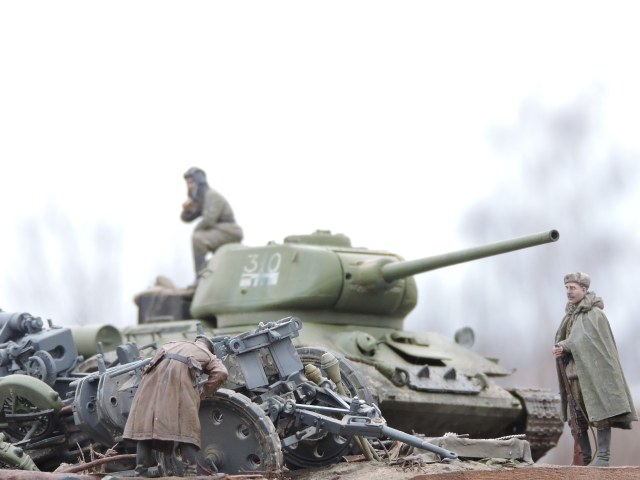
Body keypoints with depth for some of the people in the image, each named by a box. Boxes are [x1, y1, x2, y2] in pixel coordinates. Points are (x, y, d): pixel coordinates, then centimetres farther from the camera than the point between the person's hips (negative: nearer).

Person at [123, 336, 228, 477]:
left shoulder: (172, 344, 40)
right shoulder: (209, 356, 29)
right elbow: (221, 373, 10)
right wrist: (204, 391, 20)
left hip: (157, 371, 3)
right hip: (181, 374, -2)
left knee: (145, 423, 3)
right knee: (186, 427, 0)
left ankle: (141, 473, -3)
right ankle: (190, 473, -11)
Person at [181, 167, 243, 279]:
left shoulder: (212, 195, -14)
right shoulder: (199, 199, 15)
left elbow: (208, 220, -24)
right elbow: (186, 218, 16)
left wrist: (195, 231, -9)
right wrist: (186, 209, -6)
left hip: (229, 231, -10)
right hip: (220, 232, 10)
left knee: (198, 238, -25)